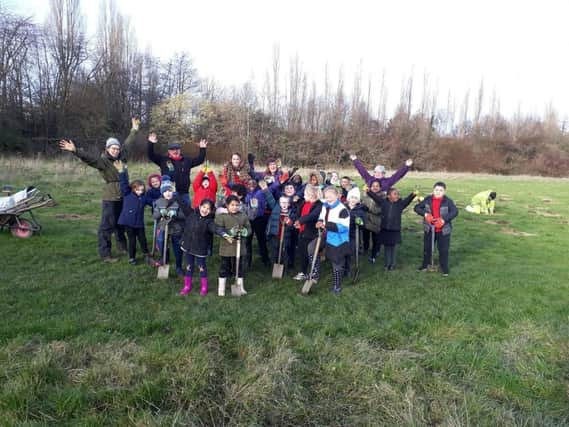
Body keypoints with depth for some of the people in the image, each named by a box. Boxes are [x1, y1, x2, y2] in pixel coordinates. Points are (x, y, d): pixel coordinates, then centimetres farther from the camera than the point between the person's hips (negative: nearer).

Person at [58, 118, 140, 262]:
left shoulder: (121, 157, 8)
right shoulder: (103, 161, -10)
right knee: (107, 226, -4)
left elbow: (127, 144, 22)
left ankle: (122, 246, 37)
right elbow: (88, 157, -26)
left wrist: (134, 130, 31)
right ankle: (105, 254, 2)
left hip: (123, 197, 7)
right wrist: (75, 150, -44)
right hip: (110, 199, -7)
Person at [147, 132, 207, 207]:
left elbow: (199, 160, 16)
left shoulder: (187, 161, 11)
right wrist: (150, 144, -15)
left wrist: (202, 149, 5)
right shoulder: (163, 160, 3)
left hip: (184, 194, 3)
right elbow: (151, 155, -2)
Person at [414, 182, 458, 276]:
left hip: (443, 230, -3)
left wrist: (444, 219, -34)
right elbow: (417, 207, -2)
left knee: (443, 249, 6)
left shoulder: (448, 201, -13)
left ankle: (444, 268, 23)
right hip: (429, 229, 3)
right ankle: (425, 265, 34)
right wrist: (425, 214, -20)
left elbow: (455, 211, -22)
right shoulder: (428, 199, -4)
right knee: (427, 248, 16)